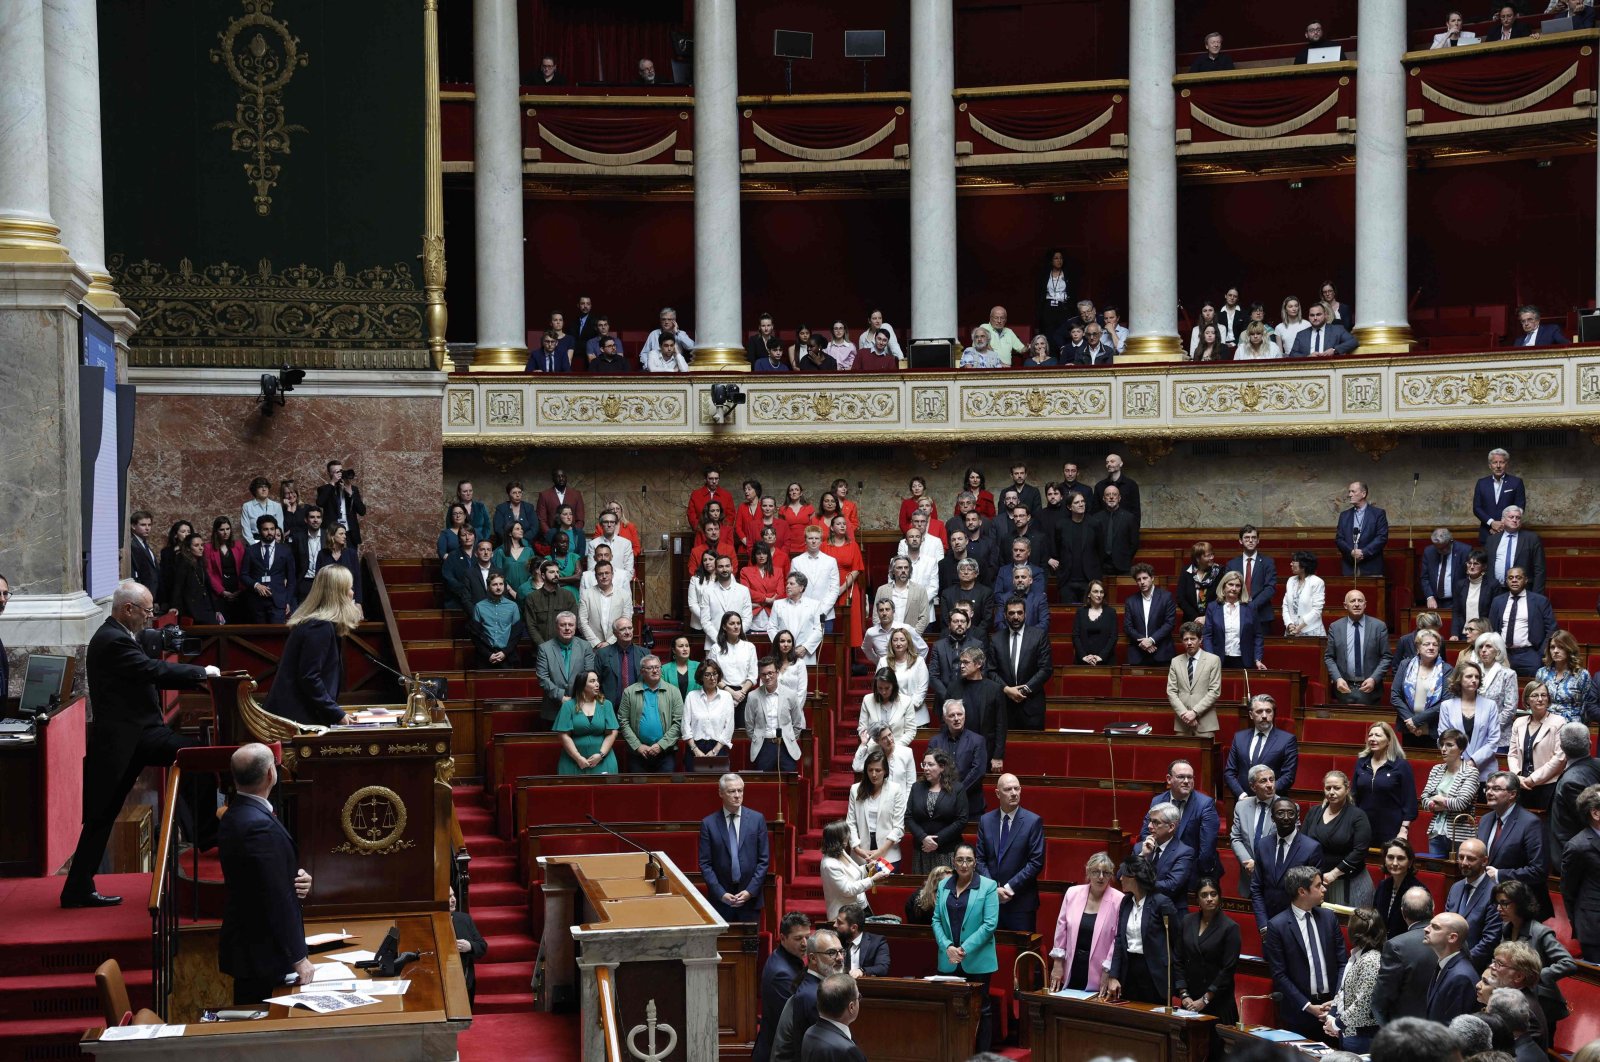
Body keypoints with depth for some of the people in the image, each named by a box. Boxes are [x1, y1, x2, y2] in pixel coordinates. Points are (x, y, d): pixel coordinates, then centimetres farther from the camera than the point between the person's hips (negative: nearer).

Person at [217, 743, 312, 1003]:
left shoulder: (235, 816, 7)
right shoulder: (260, 826, -24)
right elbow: (277, 898, -23)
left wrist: (297, 878, -5)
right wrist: (298, 957, -17)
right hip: (262, 953, -10)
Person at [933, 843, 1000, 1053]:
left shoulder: (988, 886, -4)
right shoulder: (944, 885, 8)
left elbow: (990, 924, -10)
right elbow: (936, 920, 6)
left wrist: (965, 949, -15)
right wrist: (947, 947, -10)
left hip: (977, 961, -3)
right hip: (949, 961, 3)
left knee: (981, 1010, 4)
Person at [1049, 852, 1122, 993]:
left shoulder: (1119, 900, -9)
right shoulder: (1073, 893, 2)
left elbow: (1118, 939, -8)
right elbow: (1061, 929, 7)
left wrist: (1108, 973, -8)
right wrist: (1057, 964, 6)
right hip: (1072, 970, 3)